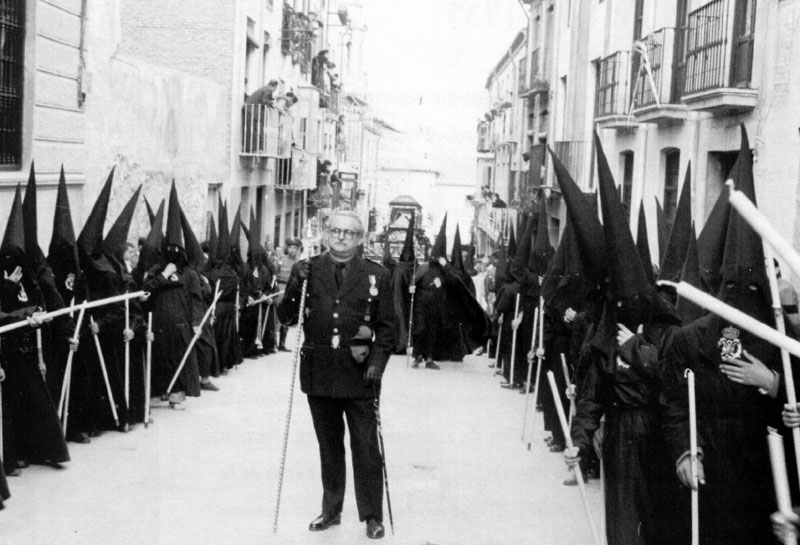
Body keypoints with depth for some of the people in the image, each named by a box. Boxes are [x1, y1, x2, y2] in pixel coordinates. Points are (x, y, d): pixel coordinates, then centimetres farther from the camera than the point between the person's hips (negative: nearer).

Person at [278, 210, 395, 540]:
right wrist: (296, 286, -14)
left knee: (365, 447, 1)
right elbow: (284, 317, 2)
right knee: (329, 445, 15)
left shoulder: (376, 276, 0)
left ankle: (372, 516, 13)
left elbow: (387, 326, 2)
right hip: (319, 372, 2)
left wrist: (377, 363, -10)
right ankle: (331, 510, 27)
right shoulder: (306, 270, 4)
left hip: (359, 374, -2)